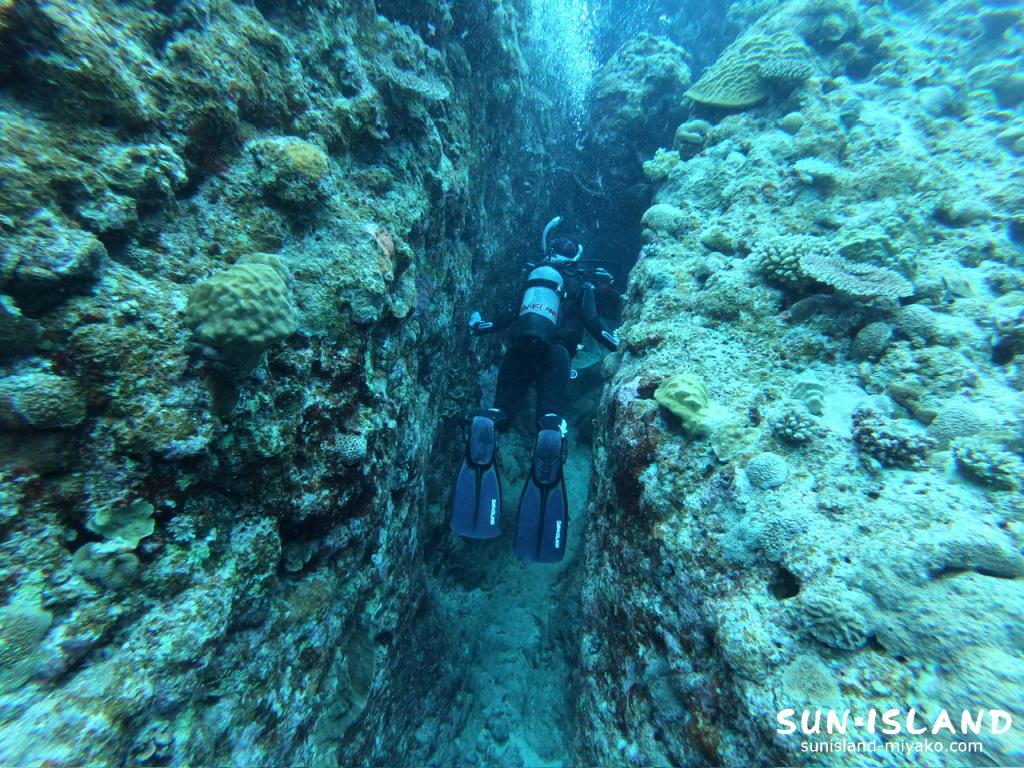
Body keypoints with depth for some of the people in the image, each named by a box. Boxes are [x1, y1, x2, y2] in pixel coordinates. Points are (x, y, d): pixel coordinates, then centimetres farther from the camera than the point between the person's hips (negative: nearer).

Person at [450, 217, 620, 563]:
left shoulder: (533, 276, 28)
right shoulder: (580, 283, 21)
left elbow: (509, 315, 26)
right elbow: (591, 321, 9)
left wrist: (479, 325, 42)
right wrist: (616, 343, 22)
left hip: (520, 346, 2)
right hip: (555, 351, -2)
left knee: (501, 410, -3)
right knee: (551, 414, -17)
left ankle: (486, 425, -36)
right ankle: (550, 434, -49)